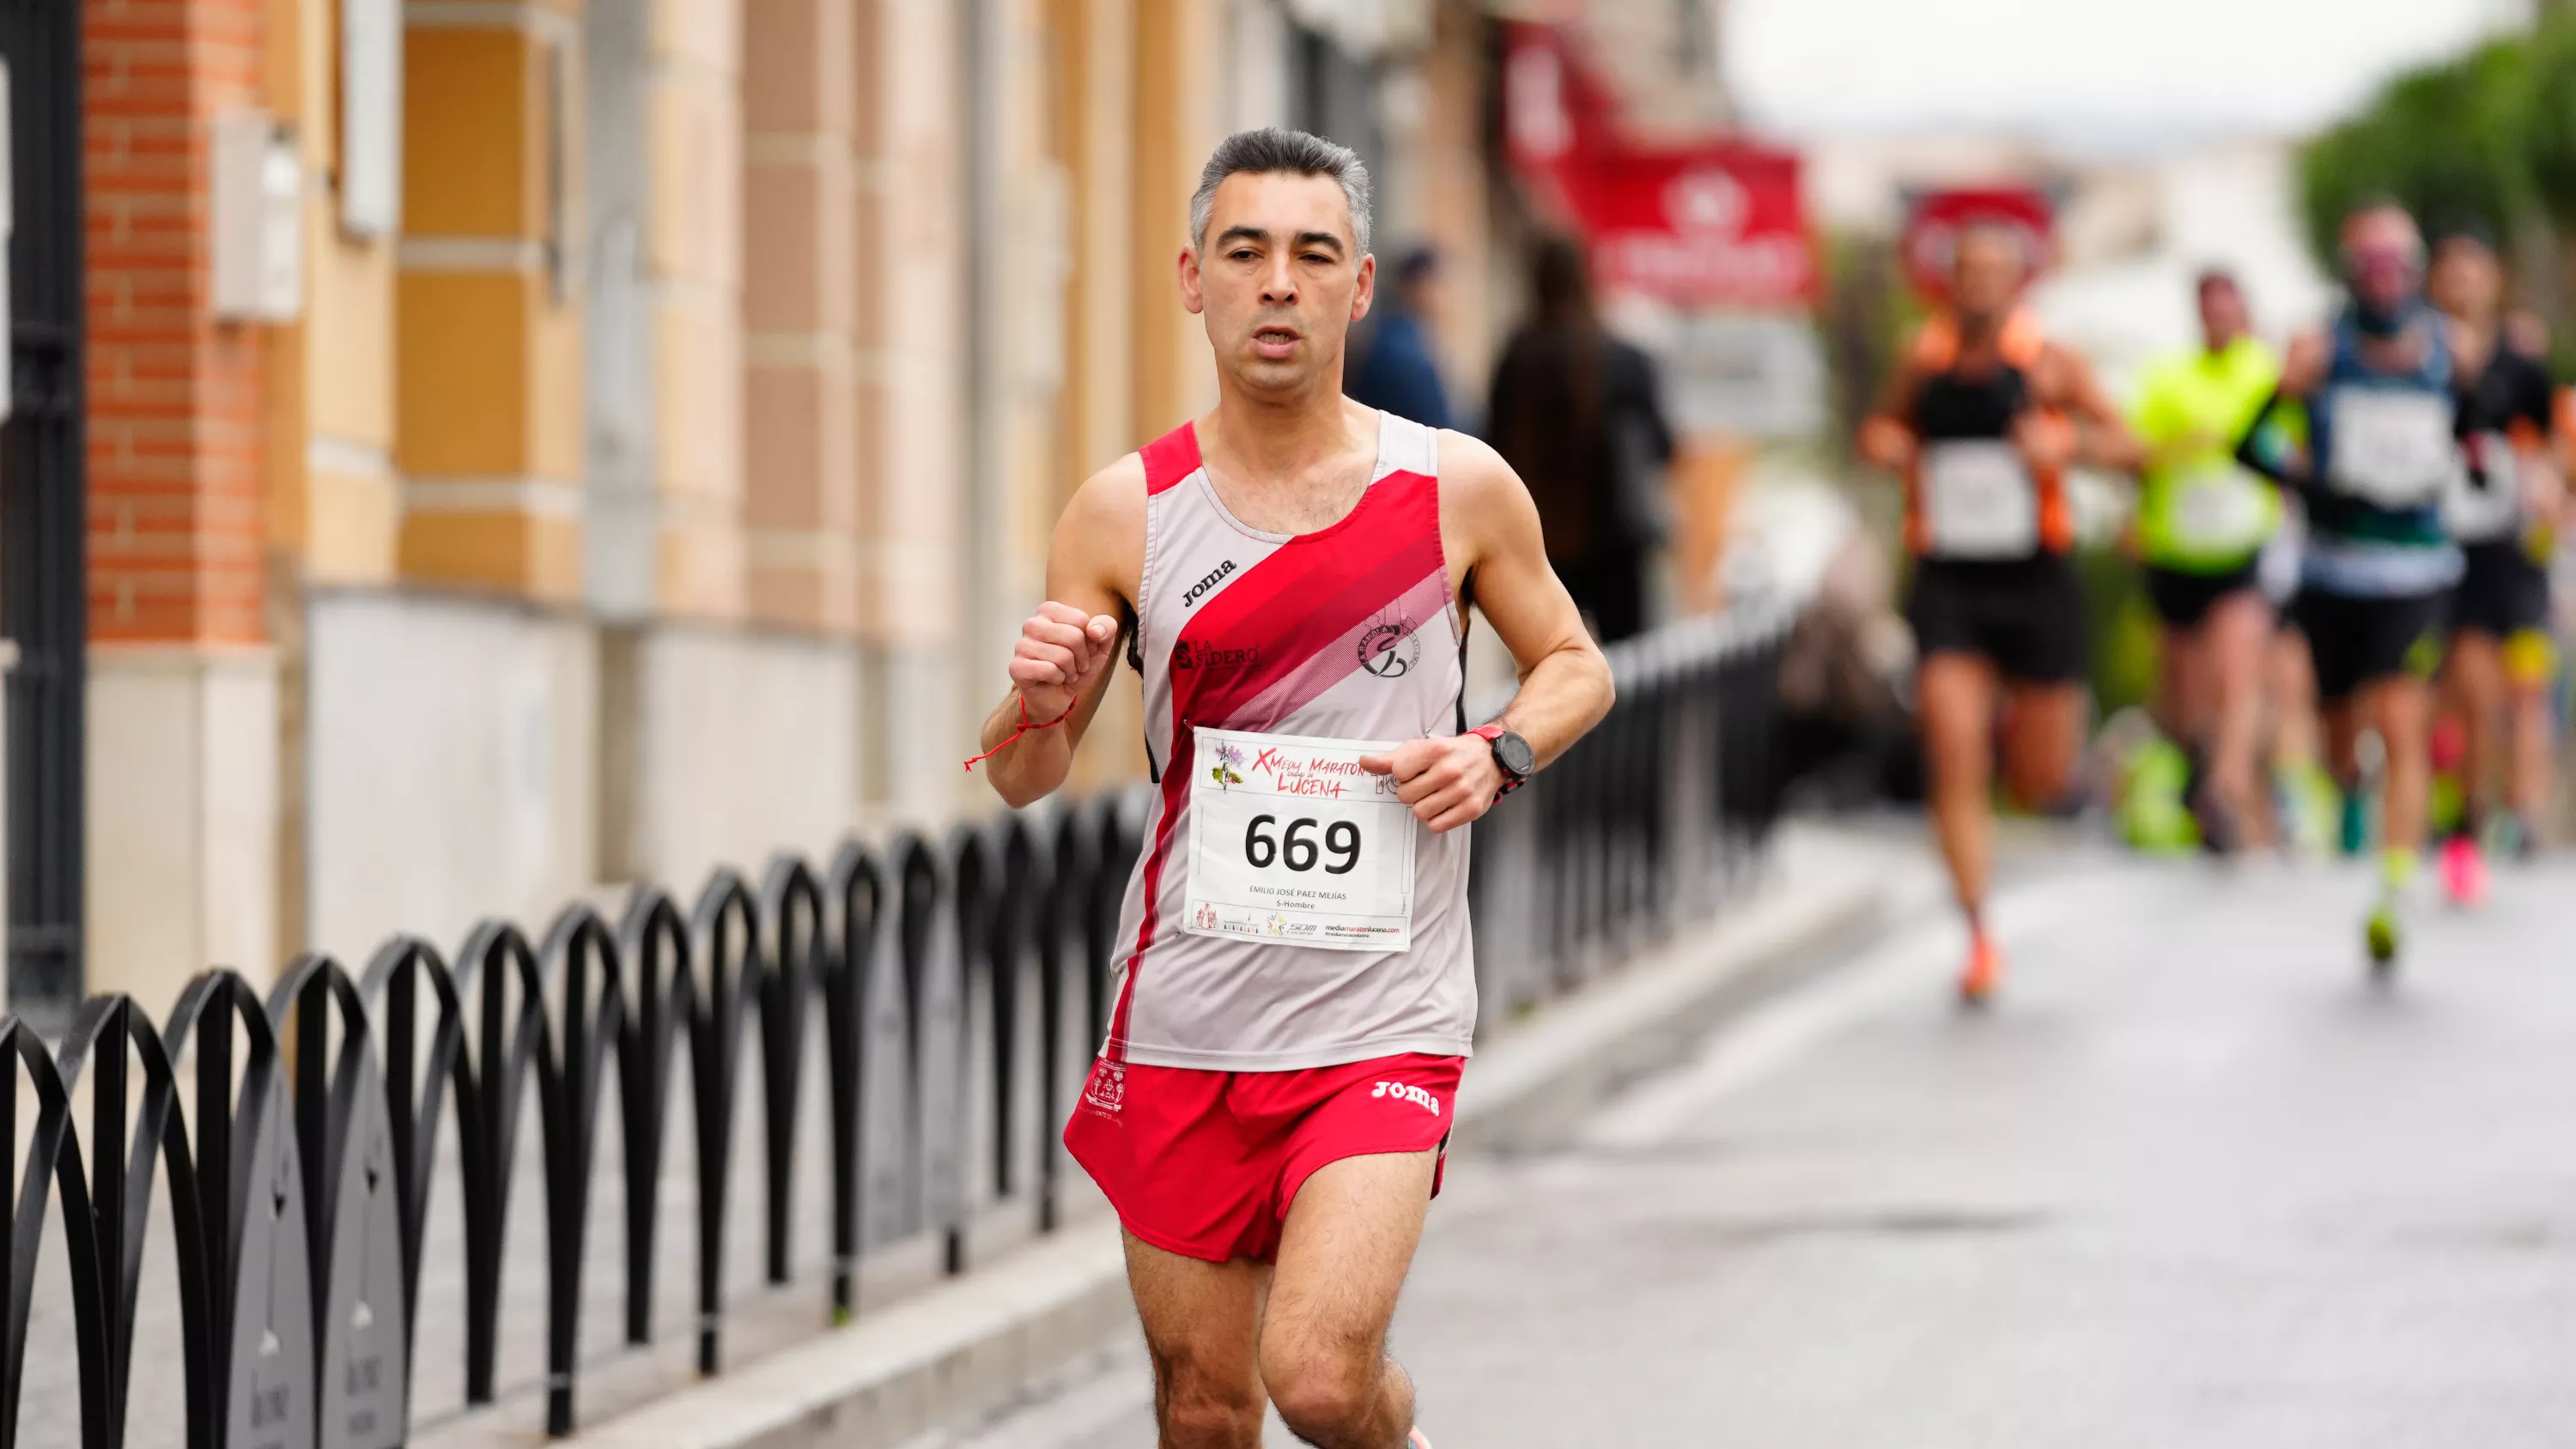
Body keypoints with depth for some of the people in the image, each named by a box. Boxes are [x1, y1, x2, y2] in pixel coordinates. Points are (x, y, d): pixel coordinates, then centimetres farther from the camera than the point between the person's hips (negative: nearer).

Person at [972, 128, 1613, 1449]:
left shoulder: (1457, 489, -2)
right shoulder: (1126, 511, -1)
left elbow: (1574, 666, 14)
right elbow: (1024, 781, 5)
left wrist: (1500, 752, -8)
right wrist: (1039, 703, -18)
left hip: (1382, 1025, -2)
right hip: (1185, 1020, 2)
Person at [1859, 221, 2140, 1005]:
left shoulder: (2050, 366, -4)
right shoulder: (1924, 359, 2)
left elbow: (2128, 447, 0)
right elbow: (1887, 426, 20)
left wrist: (2067, 445, -20)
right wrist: (1882, 443, -4)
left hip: (2034, 582, -1)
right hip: (1948, 584, 1)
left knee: (2041, 782, 6)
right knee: (1956, 763, -13)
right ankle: (1980, 939, -7)